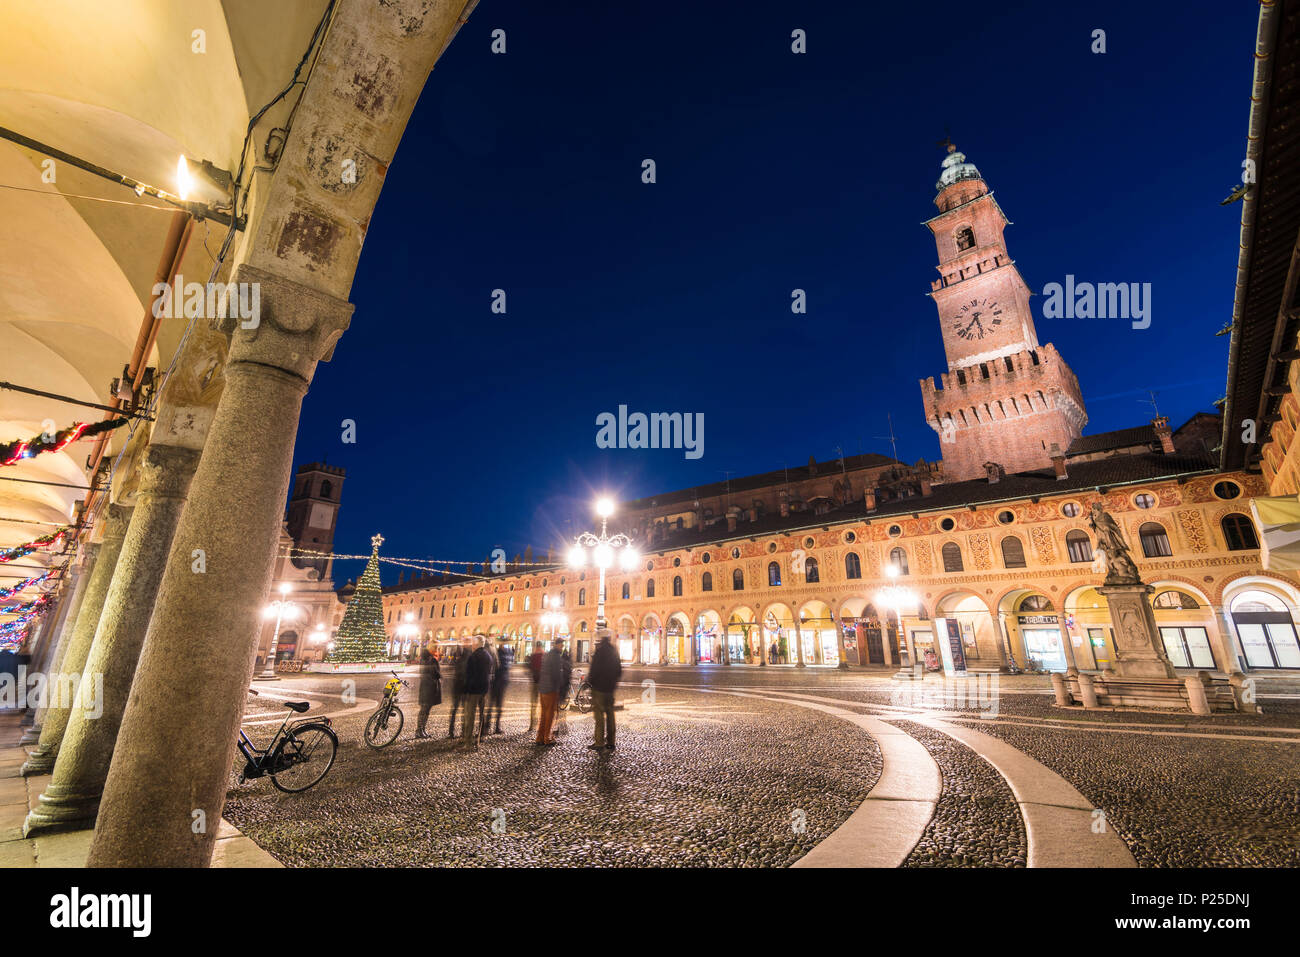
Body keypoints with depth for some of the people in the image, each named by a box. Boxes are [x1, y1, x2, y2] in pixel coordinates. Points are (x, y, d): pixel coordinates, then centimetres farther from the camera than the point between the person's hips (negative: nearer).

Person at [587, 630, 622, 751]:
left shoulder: (599, 651, -15)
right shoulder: (614, 650, 7)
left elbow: (594, 670, -17)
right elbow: (619, 670, 13)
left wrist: (589, 681, -2)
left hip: (599, 686, -7)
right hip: (610, 687, 7)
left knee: (599, 714, -1)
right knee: (610, 713, 13)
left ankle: (599, 742, 1)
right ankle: (610, 741, 18)